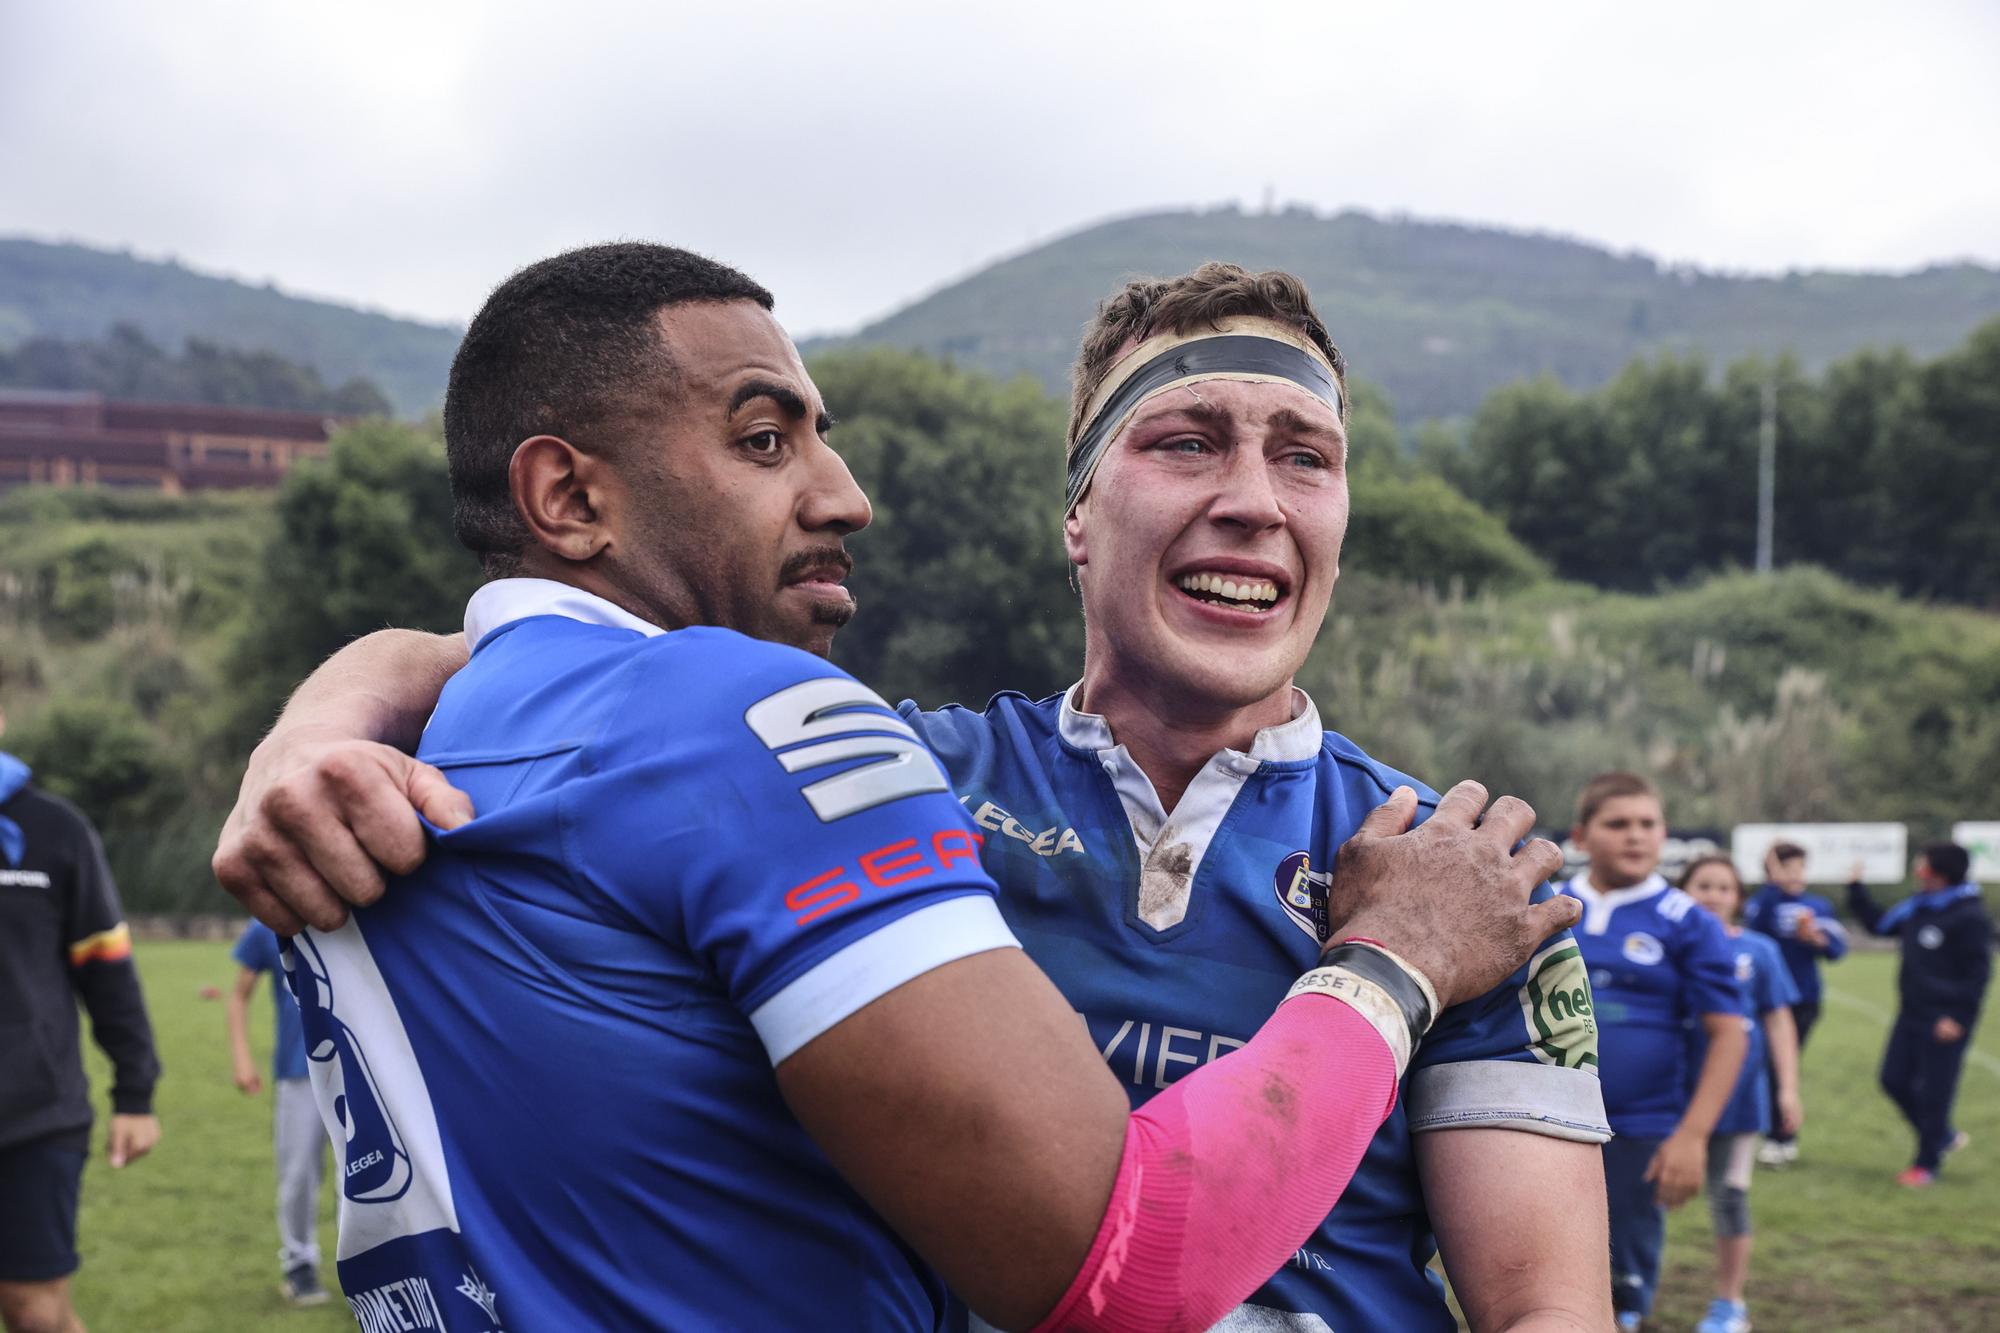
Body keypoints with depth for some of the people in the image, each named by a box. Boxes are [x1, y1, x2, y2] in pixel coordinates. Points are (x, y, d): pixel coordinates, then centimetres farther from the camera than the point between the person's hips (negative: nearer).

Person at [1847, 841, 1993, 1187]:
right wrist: (1856, 889, 14)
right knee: (1895, 1080, 11)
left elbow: (1977, 973, -16)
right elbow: (1878, 925, 21)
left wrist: (1958, 1018, -19)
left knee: (1934, 1093, 0)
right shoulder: (1916, 906, 7)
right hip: (1912, 1015, 8)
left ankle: (1927, 1163, 13)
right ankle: (1943, 1136, 30)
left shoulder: (1970, 917, -16)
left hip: (1945, 1025, -8)